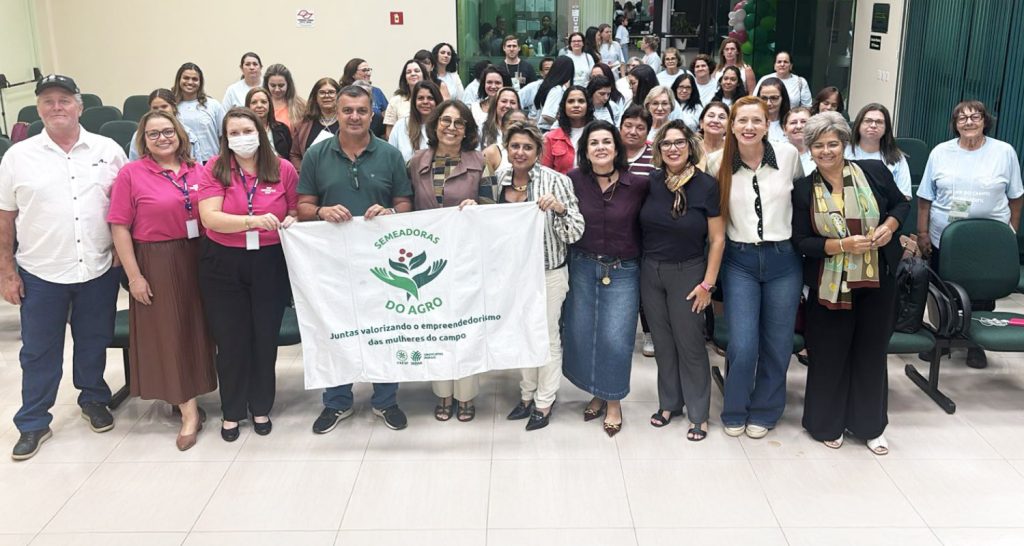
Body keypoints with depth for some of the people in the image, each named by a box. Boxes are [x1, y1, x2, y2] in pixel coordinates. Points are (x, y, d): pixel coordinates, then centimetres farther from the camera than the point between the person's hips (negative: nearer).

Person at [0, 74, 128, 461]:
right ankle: (33, 423, 21)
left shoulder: (108, 150, 0)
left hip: (99, 270, 1)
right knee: (39, 352, 9)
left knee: (94, 343, 15)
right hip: (40, 274, 0)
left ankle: (94, 400, 36)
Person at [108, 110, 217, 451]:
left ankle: (187, 394, 32)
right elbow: (119, 227, -8)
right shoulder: (131, 174, -6)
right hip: (156, 264, -3)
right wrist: (133, 275, -11)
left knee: (197, 327, 12)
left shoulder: (197, 170, 4)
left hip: (196, 260, 4)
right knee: (169, 332, 3)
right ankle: (189, 412, 11)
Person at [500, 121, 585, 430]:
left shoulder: (555, 181, -15)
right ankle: (527, 396, 35)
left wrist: (560, 208, -33)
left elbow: (575, 234, -16)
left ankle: (544, 404, 23)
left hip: (548, 272, -5)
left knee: (547, 336, 7)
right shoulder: (500, 179, -1)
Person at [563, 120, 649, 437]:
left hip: (623, 271, -2)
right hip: (582, 267, 2)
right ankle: (596, 394, 32)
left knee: (615, 338, -4)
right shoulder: (574, 180, -6)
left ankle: (613, 402, 18)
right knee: (581, 334, 10)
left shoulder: (638, 185, -9)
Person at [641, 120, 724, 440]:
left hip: (687, 273, -3)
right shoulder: (651, 182, -2)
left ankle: (698, 414, 16)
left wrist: (707, 283, -10)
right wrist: (640, 264, 4)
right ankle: (669, 403, 30)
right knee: (662, 342, 14)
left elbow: (717, 239, -9)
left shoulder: (706, 185, -12)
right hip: (650, 272, 4)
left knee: (690, 345, 3)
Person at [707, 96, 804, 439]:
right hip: (740, 261, -1)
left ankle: (764, 412, 30)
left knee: (777, 345, 9)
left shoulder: (789, 155, -5)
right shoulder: (718, 164, -4)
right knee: (743, 346, -7)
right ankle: (735, 411, 19)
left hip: (783, 260, 1)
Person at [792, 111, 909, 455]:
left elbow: (901, 203, 10)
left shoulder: (874, 171, -3)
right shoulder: (803, 190, -5)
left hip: (878, 283, 2)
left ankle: (869, 425, 28)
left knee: (872, 352, 12)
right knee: (830, 356, 7)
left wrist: (889, 226, -10)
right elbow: (801, 241, -7)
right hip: (830, 286, -1)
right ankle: (826, 424, 26)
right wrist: (842, 245, -20)